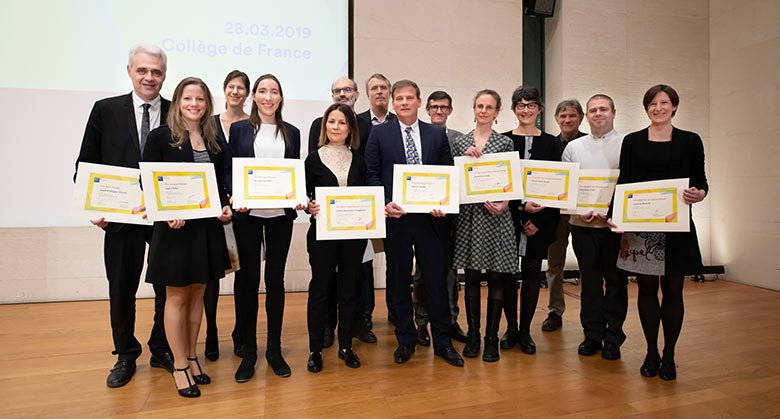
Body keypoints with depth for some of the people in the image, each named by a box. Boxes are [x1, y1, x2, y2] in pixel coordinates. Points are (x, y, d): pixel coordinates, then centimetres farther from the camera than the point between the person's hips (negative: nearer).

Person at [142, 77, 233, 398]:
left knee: (197, 294, 13)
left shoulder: (215, 141, 9)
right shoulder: (160, 137, -5)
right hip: (174, 227, -4)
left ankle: (192, 357, 27)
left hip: (207, 226, 5)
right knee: (176, 297, 6)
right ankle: (179, 365, 18)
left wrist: (225, 207, -5)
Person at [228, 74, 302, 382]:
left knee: (275, 279, 8)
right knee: (248, 279, 4)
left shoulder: (291, 133, 11)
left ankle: (274, 348, 20)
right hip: (247, 214, -1)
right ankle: (248, 351, 17)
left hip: (280, 214, 1)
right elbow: (229, 170, 3)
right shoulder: (239, 129, 6)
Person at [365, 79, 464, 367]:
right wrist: (384, 204, -13)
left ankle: (442, 341, 20)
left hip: (430, 216, 1)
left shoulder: (437, 134, 8)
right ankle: (405, 340, 25)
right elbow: (372, 174, 1)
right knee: (399, 281, 9)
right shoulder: (379, 133, 4)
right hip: (395, 216, 0)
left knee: (437, 279, 5)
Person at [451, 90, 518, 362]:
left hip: (496, 216, -1)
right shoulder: (460, 143, 9)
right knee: (471, 277, 7)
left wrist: (503, 204, -13)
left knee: (496, 278, 2)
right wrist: (465, 157, -9)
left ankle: (492, 338, 15)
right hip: (468, 215, 2)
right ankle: (473, 335, 20)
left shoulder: (506, 143, 5)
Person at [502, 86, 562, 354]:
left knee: (532, 274, 6)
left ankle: (525, 331, 19)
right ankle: (511, 328, 20)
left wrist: (539, 221, -6)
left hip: (540, 220, 1)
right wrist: (521, 207, -15)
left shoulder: (551, 143, 6)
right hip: (509, 217, -1)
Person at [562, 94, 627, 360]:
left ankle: (613, 338, 18)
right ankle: (592, 335, 20)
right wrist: (579, 210, -6)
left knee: (616, 281, 6)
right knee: (589, 281, 9)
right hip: (582, 225, 2)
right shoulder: (573, 147, 10)